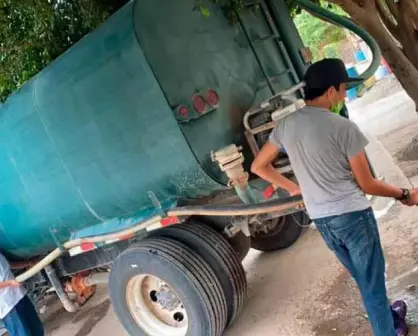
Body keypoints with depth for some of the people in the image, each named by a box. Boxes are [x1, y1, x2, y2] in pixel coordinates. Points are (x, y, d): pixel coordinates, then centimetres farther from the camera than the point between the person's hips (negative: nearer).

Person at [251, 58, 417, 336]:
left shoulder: (286, 125, 2)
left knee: (365, 280, 26)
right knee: (373, 283, 9)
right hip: (351, 214, -7)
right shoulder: (343, 127, -16)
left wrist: (292, 187, 21)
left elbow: (258, 166, 11)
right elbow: (366, 184, -10)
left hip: (320, 219, 7)